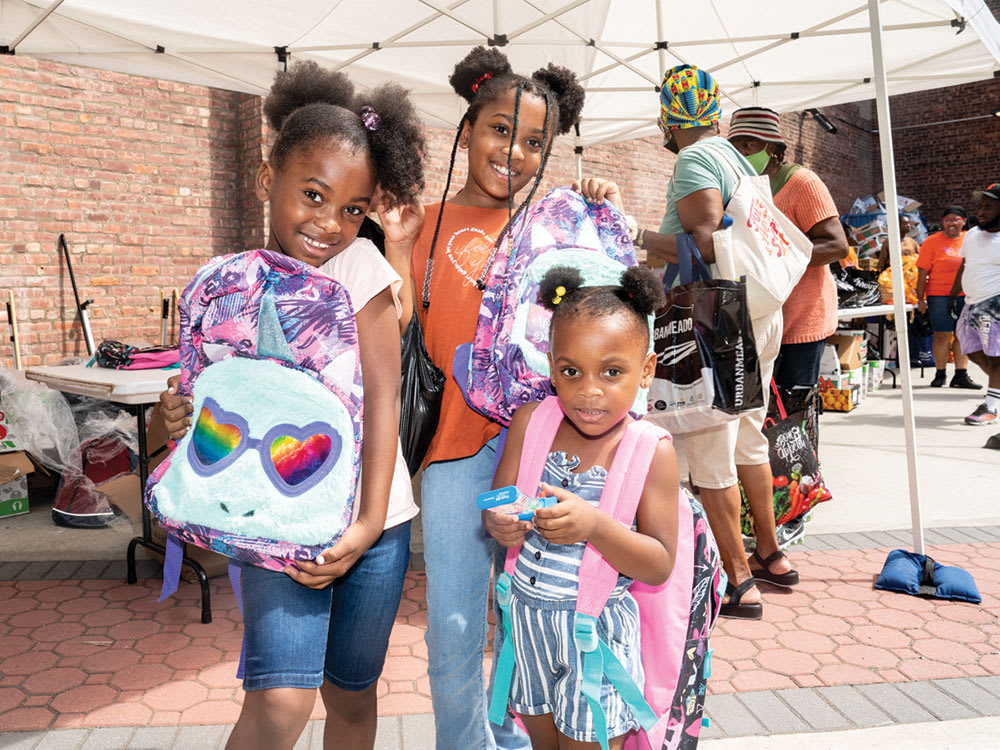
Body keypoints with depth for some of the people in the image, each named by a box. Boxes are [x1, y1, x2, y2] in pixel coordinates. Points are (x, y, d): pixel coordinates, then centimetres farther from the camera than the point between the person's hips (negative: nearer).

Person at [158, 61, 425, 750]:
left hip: (370, 519, 0)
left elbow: (382, 394, -10)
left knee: (352, 694, 15)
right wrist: (186, 417, -15)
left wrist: (369, 521, -17)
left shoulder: (359, 265, -7)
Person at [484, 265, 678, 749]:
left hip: (598, 632, -3)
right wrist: (500, 524, -26)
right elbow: (496, 506, -1)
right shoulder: (529, 423, -6)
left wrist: (595, 525, -31)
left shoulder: (651, 451, -15)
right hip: (526, 615, 4)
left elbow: (660, 566, -14)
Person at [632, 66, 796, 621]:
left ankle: (737, 584, 8)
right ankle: (770, 555, 32)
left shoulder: (694, 162, -11)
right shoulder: (736, 158, 16)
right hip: (761, 316, 9)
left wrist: (638, 237, -14)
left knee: (709, 453, -1)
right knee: (748, 439, 19)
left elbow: (705, 246, -22)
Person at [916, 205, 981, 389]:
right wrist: (920, 299, -7)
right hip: (940, 296, -3)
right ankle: (940, 374, 10)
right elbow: (922, 273, -3)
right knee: (942, 335, -3)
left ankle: (961, 375, 10)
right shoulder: (932, 241, -1)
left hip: (966, 296, 3)